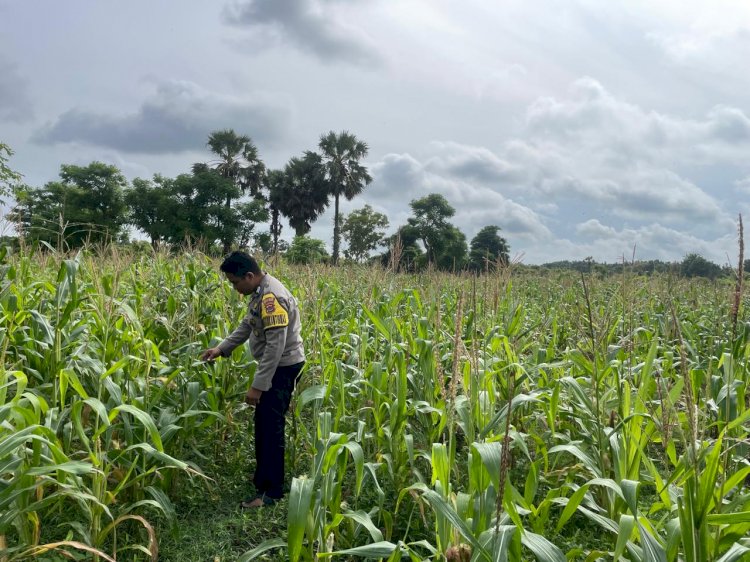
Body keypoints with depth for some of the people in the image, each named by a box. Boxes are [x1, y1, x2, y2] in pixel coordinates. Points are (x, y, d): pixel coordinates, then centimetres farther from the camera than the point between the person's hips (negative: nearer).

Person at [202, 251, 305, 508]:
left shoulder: (272, 297, -26)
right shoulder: (260, 292, 6)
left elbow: (275, 346, -28)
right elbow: (247, 325, 19)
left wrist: (257, 386, -24)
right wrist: (221, 348, 11)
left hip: (283, 367, -10)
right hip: (274, 365, 10)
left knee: (270, 427, -5)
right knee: (263, 424, 16)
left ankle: (271, 491, 6)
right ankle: (263, 479, 30)